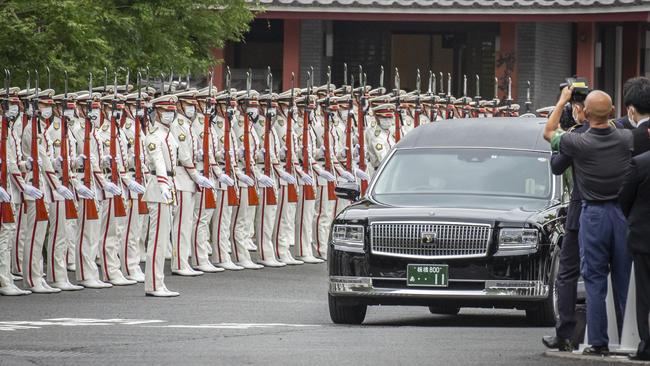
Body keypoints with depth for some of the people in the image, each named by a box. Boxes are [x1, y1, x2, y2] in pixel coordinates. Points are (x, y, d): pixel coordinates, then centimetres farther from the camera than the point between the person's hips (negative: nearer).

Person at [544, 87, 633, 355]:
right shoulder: (626, 139, -7)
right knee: (625, 280, 8)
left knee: (595, 282, 3)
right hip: (623, 212, 2)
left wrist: (562, 102, 18)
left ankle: (598, 342, 1)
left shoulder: (579, 143, -13)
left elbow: (548, 133, 9)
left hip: (594, 215, -2)